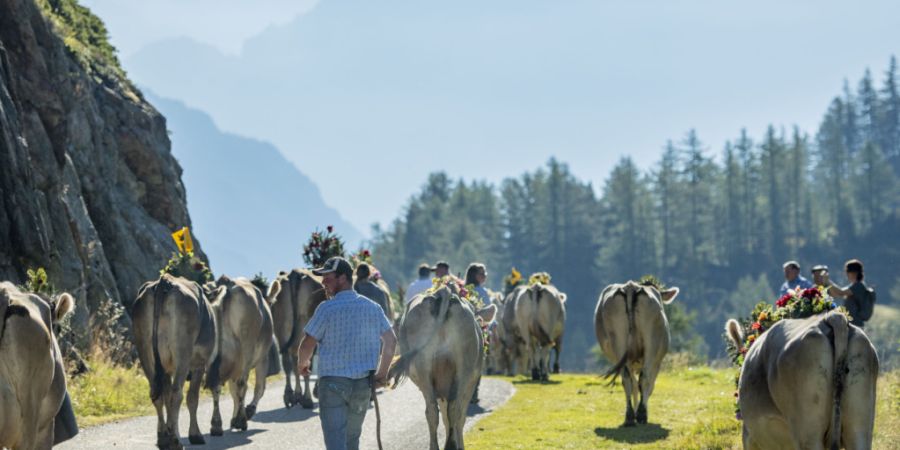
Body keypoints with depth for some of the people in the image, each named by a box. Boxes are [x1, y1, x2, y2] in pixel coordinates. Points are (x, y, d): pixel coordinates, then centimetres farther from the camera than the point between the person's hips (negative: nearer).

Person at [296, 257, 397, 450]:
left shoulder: (327, 309, -10)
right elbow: (391, 340, 7)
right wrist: (382, 372, 16)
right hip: (363, 383, 5)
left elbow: (307, 344, -9)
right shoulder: (372, 307, 6)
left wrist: (302, 364, 11)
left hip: (332, 382, -5)